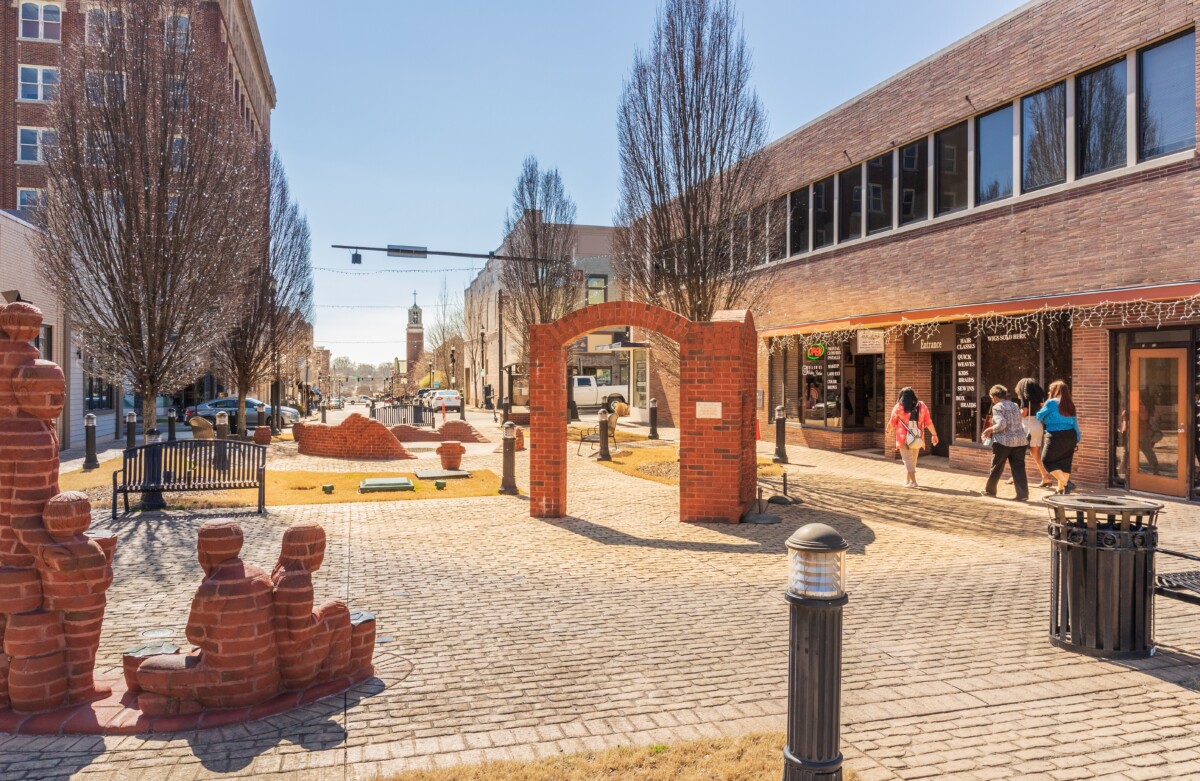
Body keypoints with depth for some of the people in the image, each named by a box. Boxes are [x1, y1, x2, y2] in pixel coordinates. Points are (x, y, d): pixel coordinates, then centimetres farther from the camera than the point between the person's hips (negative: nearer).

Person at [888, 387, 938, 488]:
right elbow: (928, 422, 1)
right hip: (917, 438, 3)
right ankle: (908, 479, 32)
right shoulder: (921, 406, 2)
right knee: (913, 459, 18)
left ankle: (913, 481, -14)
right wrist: (934, 435, 9)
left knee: (908, 459, -2)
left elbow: (891, 424, 3)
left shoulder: (898, 407, -5)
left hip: (903, 438, -3)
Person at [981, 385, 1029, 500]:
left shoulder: (997, 407, -7)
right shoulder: (1015, 406, 16)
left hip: (1003, 441, -5)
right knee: (1019, 468, 2)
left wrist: (990, 429, -3)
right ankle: (1023, 494, -6)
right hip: (1020, 440, 6)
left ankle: (989, 490, 23)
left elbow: (1001, 424, -19)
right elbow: (1017, 424, 19)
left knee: (996, 468, 9)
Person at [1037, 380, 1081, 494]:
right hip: (1070, 436, 7)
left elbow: (1039, 416, 1)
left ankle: (1066, 483, -12)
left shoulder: (1051, 402, -8)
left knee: (1047, 461, 2)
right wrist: (1078, 438, 17)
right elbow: (1075, 423, 13)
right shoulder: (1070, 405, 12)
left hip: (1056, 437, -7)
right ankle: (1061, 489, 18)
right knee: (1065, 463, 12)